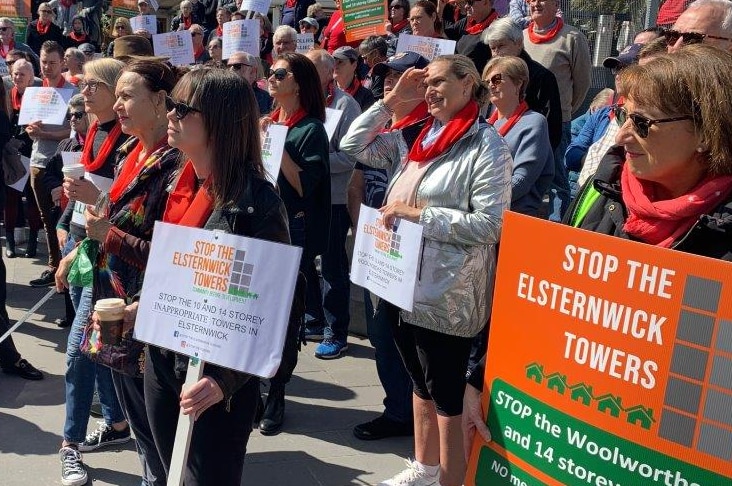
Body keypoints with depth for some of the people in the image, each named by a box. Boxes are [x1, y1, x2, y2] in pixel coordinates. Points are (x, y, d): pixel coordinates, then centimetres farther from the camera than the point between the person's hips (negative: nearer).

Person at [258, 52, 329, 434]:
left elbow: (305, 185, -17)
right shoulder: (267, 121, 10)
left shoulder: (311, 129, -8)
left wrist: (276, 144, -18)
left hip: (291, 232, -6)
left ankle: (275, 396, 16)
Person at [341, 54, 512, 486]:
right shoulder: (416, 139, 9)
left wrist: (419, 214, -19)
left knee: (446, 396, 5)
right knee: (421, 384, 22)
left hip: (447, 294, -8)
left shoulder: (488, 146, -12)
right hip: (405, 283, 8)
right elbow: (354, 145, 12)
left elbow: (490, 224, -19)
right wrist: (393, 99, 4)